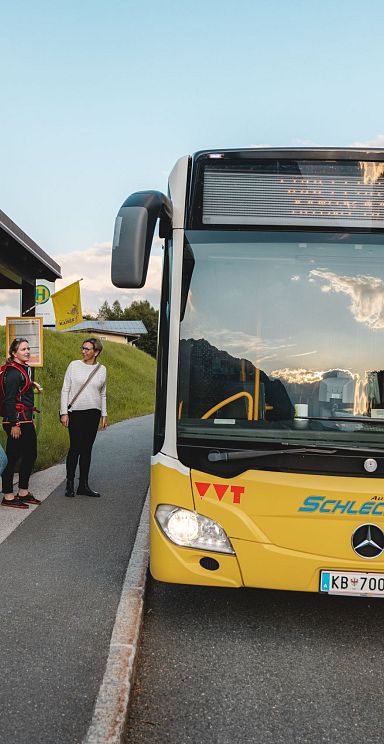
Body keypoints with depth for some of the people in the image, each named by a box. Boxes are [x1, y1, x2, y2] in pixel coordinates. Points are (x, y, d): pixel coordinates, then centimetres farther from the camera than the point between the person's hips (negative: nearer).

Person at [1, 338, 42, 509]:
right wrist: (14, 424, -21)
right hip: (16, 420, -10)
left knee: (30, 455, 14)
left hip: (27, 420, 10)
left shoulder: (26, 369, 13)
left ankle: (23, 492, 25)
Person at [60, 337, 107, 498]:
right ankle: (70, 484, 7)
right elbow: (65, 389, 0)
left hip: (93, 413, 3)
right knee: (75, 448, -4)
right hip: (75, 412, -3)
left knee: (87, 449, 7)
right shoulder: (74, 365, -1)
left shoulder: (101, 369, 7)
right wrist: (64, 412, -6)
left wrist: (104, 414, 12)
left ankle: (83, 485, 13)